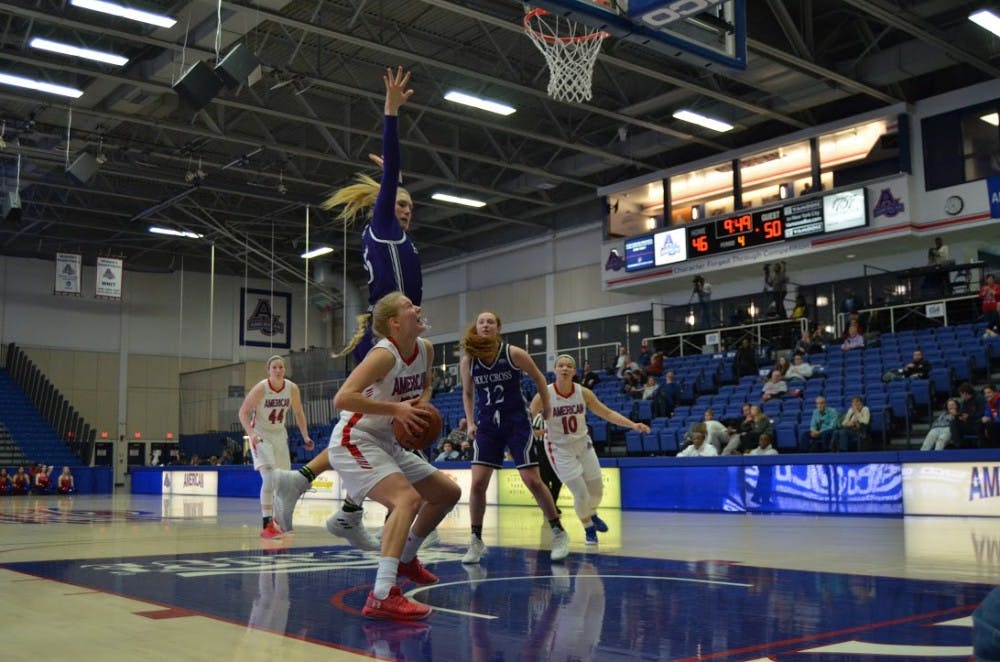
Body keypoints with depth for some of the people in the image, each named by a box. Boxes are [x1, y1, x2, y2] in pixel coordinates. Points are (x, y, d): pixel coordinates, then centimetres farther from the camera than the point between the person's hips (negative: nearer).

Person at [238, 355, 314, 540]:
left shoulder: (292, 388, -8)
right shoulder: (261, 388, -20)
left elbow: (299, 413, 6)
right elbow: (243, 412, -14)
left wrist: (305, 436, -2)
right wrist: (251, 434, -28)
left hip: (279, 435, 5)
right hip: (261, 436, -5)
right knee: (269, 477, -21)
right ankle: (267, 525, -18)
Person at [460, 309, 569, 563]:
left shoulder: (514, 354, -13)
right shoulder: (467, 362, -5)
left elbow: (539, 378, 2)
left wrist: (546, 407, 10)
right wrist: (470, 422, 3)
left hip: (516, 422, -2)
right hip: (487, 425, 2)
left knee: (532, 480, -4)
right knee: (477, 482, -8)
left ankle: (559, 533, 13)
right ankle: (476, 541, 6)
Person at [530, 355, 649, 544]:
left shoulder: (583, 392, -10)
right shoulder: (545, 394, -19)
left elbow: (607, 413, -2)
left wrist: (633, 425, -10)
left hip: (583, 444, 4)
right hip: (560, 449, -4)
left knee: (597, 488, 11)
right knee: (580, 493, -9)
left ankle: (592, 515, 46)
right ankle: (589, 529, 19)